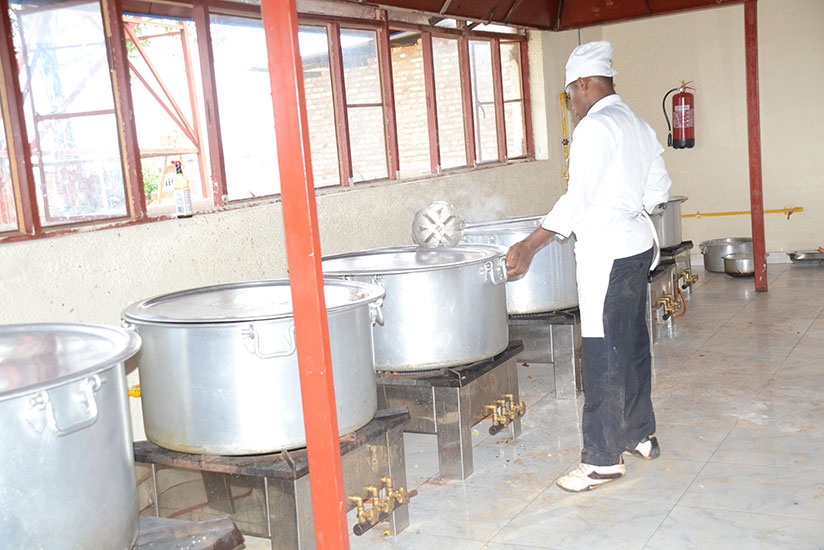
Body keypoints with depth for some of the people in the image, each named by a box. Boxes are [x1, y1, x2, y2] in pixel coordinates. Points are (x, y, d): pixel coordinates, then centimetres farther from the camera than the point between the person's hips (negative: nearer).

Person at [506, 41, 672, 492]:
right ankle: (641, 435, 31)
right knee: (632, 344, 18)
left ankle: (603, 459, 4)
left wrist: (529, 246, -19)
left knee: (603, 355, -4)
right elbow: (659, 189, 18)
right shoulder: (637, 124, 13)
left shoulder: (594, 127, -15)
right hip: (638, 244, 10)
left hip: (607, 253, -10)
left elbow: (577, 200, -21)